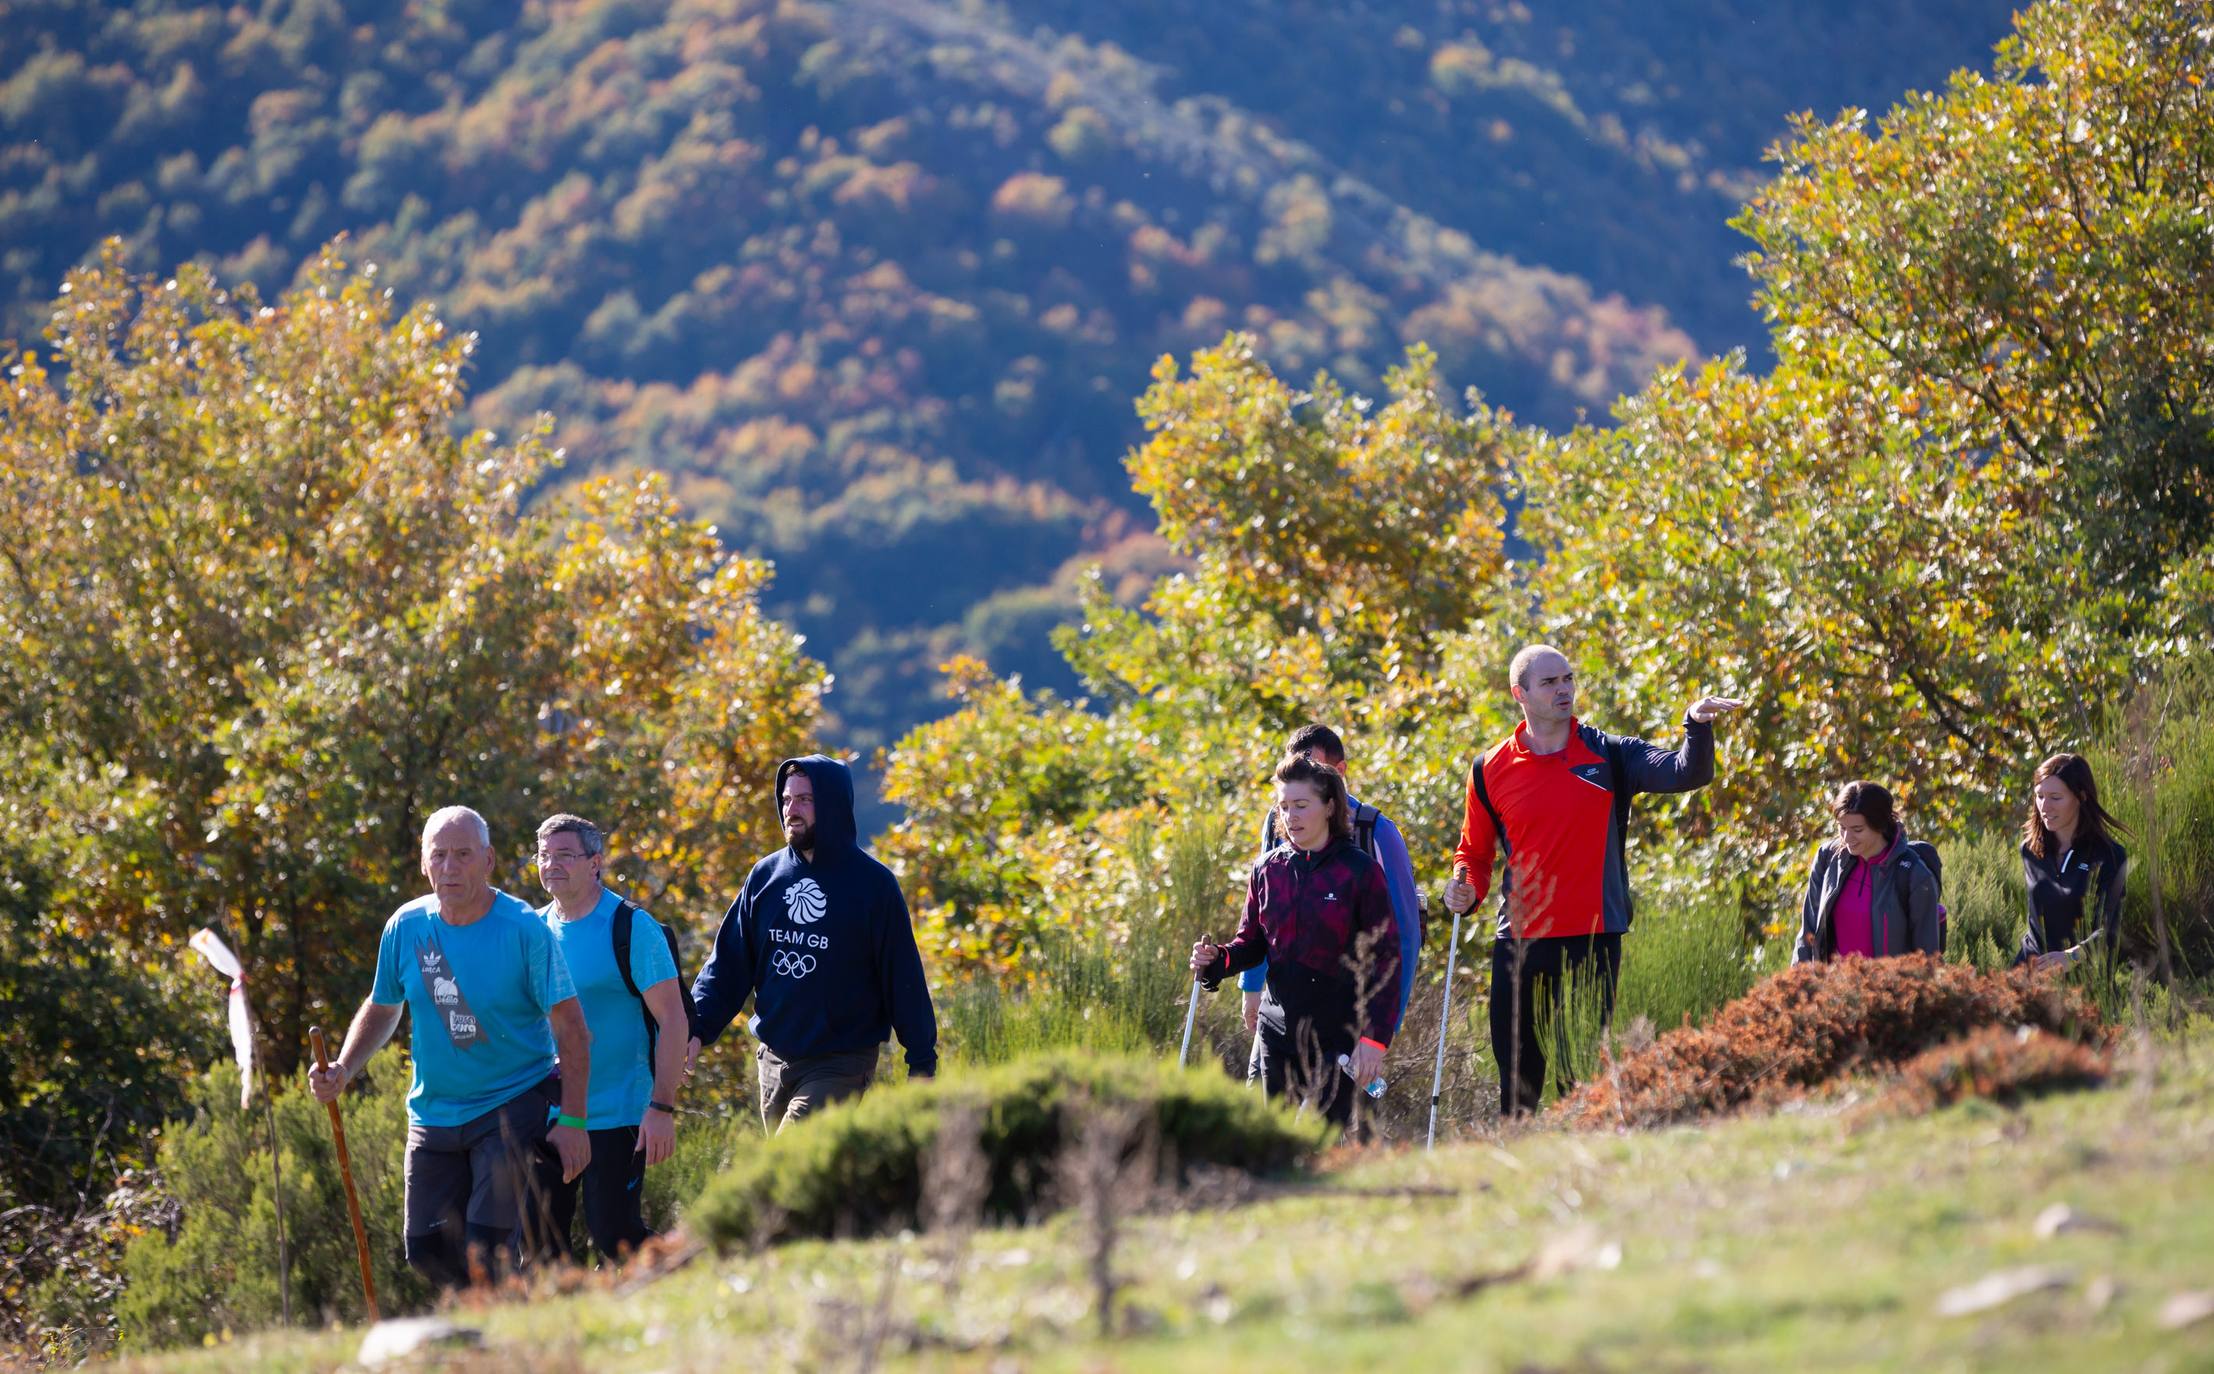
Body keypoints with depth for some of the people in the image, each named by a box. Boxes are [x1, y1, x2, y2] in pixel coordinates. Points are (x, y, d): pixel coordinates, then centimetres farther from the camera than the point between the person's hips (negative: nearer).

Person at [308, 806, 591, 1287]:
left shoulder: (524, 930, -14)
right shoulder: (406, 928, -1)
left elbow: (572, 1031, -12)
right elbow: (382, 1009, 15)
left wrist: (572, 1120, -18)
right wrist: (343, 1071, -2)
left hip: (513, 1108, -5)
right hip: (434, 1115, 5)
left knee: (486, 1250, -16)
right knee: (426, 1249, 4)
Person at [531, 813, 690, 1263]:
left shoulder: (631, 927, -9)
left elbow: (672, 1018, -11)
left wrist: (663, 1107, -18)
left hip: (617, 1116, -6)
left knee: (614, 1235, -9)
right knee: (541, 1242, 5)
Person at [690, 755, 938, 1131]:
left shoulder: (872, 883, -5)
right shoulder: (766, 875, 8)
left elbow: (903, 976, -4)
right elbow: (728, 965, 10)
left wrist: (922, 1061, -5)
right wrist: (698, 1027, -5)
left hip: (841, 1066, -6)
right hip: (775, 1060, 6)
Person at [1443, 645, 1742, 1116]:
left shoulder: (1610, 755, 1)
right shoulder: (1491, 769, 5)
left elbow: (1686, 773, -13)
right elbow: (1474, 852, 16)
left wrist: (1697, 726, -31)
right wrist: (1466, 890, -5)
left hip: (1593, 940, -1)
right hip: (1519, 944, 1)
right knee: (1517, 1074, 7)